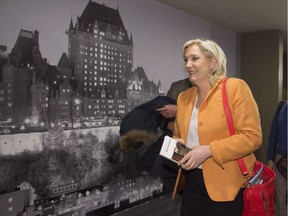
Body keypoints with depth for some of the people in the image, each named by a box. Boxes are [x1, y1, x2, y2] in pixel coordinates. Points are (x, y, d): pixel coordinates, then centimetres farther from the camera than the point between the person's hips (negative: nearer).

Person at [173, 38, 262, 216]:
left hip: (225, 186, -5)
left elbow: (252, 136, -15)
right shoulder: (183, 97, 9)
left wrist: (208, 150, -21)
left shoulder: (235, 87, -10)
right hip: (192, 181, 5)